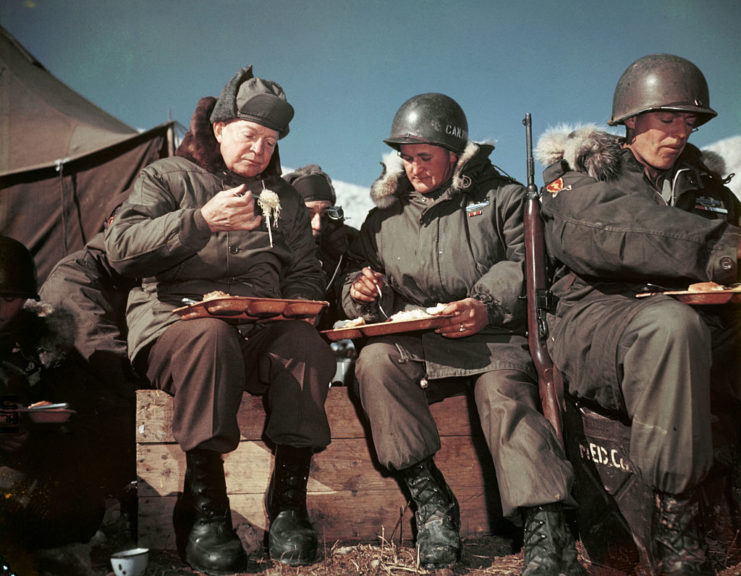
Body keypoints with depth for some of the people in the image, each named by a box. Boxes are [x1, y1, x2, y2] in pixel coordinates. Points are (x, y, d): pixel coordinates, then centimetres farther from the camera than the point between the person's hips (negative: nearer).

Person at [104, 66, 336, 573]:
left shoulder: (284, 198, 25)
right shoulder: (168, 176, 14)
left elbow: (307, 277, 20)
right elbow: (121, 250, -1)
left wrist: (286, 310, -4)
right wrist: (201, 220, -13)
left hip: (263, 327, 3)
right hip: (173, 316, -3)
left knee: (307, 343, -32)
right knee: (212, 336, -39)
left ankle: (289, 502, -25)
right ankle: (204, 510, -30)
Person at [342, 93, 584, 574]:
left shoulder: (501, 197, 13)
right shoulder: (385, 215, 23)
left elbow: (524, 264, 1)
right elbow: (361, 266, 28)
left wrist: (488, 306, -18)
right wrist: (360, 290, 1)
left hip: (492, 339, -2)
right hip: (411, 343, 3)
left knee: (503, 391, -34)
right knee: (375, 361, -30)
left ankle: (547, 531, -38)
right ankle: (429, 497, -27)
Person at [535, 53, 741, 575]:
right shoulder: (581, 176, 9)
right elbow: (618, 234, -13)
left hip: (699, 325, 5)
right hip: (597, 313, -5)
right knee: (673, 324, -37)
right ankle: (675, 523, -30)